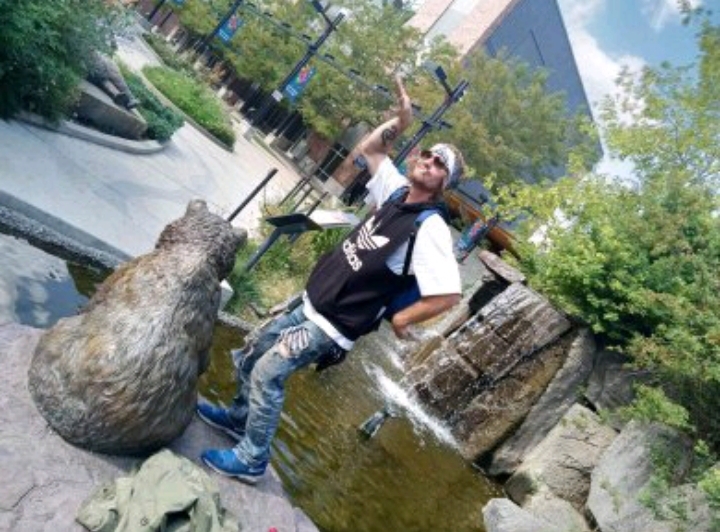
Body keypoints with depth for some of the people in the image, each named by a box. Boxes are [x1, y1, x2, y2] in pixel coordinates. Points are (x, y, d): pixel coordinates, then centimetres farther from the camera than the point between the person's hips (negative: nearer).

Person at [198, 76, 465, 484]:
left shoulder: (430, 228, -22)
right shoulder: (397, 192, 2)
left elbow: (449, 295, -29)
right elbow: (369, 149, 17)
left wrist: (399, 320, -17)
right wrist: (401, 122, 1)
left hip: (336, 325, -9)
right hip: (313, 303, 9)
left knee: (268, 371, -12)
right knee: (253, 353, 20)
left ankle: (252, 460, 7)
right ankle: (240, 417, 43)